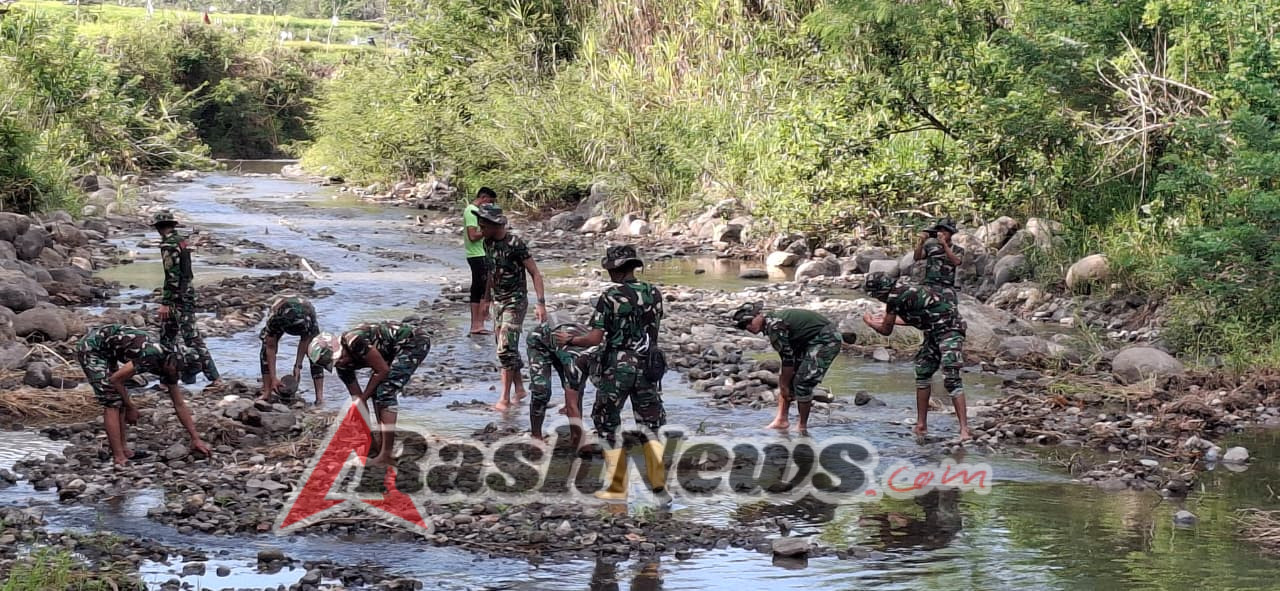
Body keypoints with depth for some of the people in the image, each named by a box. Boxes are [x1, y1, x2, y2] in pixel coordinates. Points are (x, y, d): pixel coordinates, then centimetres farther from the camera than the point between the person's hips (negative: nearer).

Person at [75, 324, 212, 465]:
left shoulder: (169, 364, -1)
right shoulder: (151, 357, -29)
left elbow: (180, 405, 6)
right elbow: (115, 379, -19)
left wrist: (196, 439, 5)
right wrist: (131, 407, -6)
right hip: (91, 347, -9)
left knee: (120, 399, 8)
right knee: (112, 402, -12)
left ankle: (123, 449, 12)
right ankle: (119, 457, -11)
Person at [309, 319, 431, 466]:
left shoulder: (353, 341, -26)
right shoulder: (343, 366, 1)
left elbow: (383, 370, -18)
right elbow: (357, 398, 7)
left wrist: (364, 396, -6)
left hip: (415, 339, -9)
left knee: (385, 391, -14)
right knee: (376, 390, 13)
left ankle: (385, 456, -16)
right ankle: (382, 443, 25)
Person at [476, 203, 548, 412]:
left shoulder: (515, 244, -18)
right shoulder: (488, 243, 4)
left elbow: (535, 273, -16)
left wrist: (541, 304, -21)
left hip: (515, 301, -8)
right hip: (498, 301, 8)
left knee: (506, 349, -13)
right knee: (508, 349, 12)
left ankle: (505, 398, -10)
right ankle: (519, 389, 25)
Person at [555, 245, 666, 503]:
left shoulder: (610, 297, -12)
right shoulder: (654, 294, 1)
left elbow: (595, 339, -13)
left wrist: (569, 340, 3)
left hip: (617, 367, -4)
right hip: (647, 367, 4)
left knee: (608, 425, 10)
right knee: (650, 426, 12)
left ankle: (617, 488, 10)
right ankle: (659, 486, 2)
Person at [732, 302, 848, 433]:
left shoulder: (774, 326, -23)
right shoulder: (772, 318, 6)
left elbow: (788, 359, -19)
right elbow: (787, 357, 11)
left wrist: (784, 385, -8)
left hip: (826, 340, -10)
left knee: (802, 382, -11)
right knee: (787, 379, 8)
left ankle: (803, 427, 1)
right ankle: (782, 419, 10)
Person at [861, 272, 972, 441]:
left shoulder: (895, 297, -18)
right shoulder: (904, 290, 10)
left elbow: (886, 331, -6)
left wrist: (870, 322, 14)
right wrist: (887, 318, 38)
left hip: (949, 329, -10)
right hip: (934, 332, 10)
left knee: (951, 378, -18)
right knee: (922, 374, 12)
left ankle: (964, 429, -23)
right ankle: (921, 425, 20)